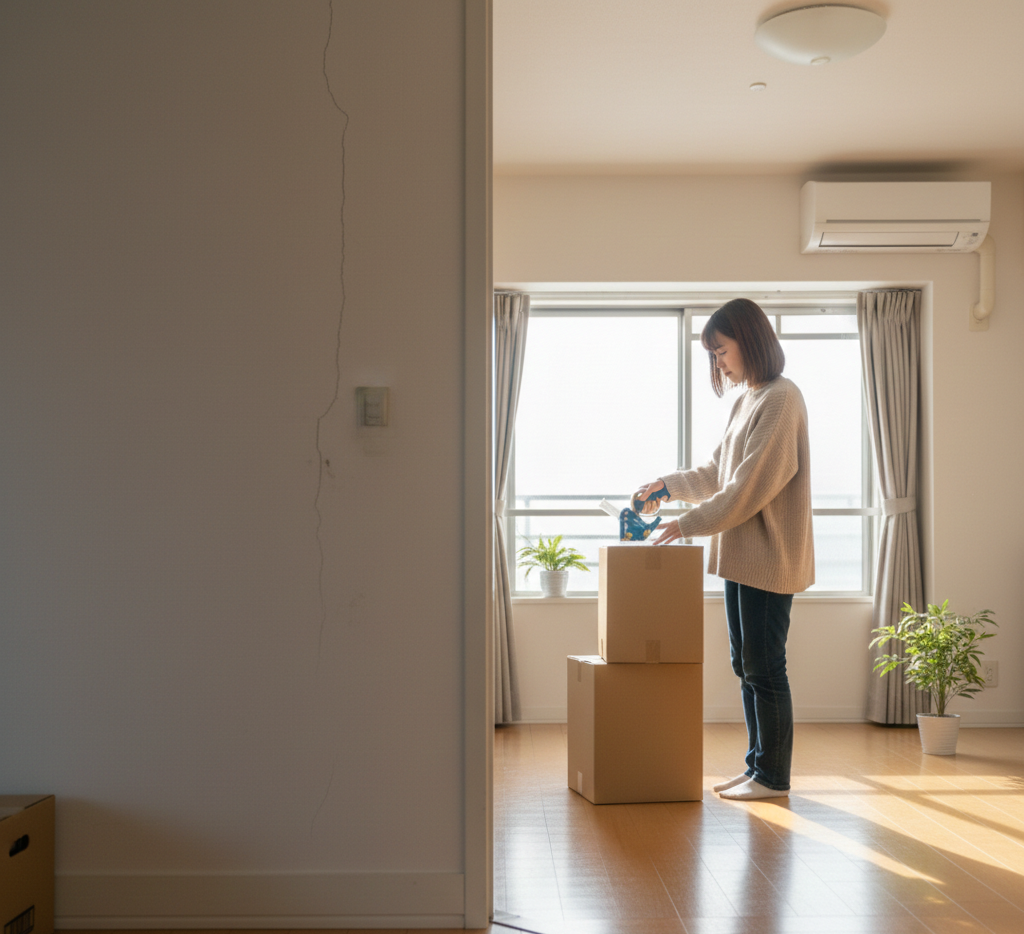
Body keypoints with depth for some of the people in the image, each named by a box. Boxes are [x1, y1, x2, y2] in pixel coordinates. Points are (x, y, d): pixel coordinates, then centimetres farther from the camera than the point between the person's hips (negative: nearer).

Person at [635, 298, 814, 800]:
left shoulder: (781, 398, -14)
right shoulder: (746, 402, 16)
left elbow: (752, 485, -20)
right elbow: (718, 473, 24)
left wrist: (689, 524, -16)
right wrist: (669, 485, 11)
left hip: (769, 557, -9)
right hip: (741, 555, 9)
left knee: (765, 669, -2)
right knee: (746, 665, 14)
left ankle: (773, 777, 9)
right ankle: (758, 765, 24)